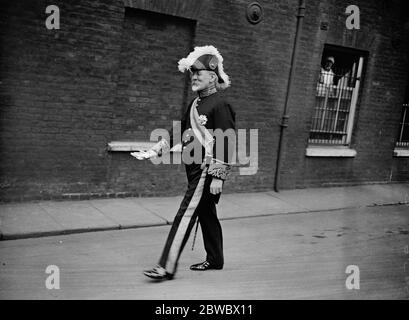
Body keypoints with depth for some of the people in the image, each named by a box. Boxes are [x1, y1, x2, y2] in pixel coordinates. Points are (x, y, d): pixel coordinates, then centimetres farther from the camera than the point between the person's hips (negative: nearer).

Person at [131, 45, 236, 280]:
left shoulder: (220, 104, -13)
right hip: (195, 170, 9)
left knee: (186, 214, -9)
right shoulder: (196, 103, 14)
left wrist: (218, 177, -20)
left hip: (207, 171, -9)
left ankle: (167, 267, -5)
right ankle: (215, 259, 32)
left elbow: (227, 143, -18)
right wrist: (153, 152, 12)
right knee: (206, 214, 17)